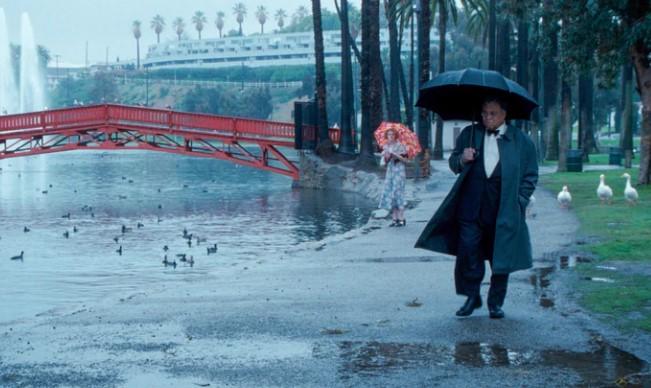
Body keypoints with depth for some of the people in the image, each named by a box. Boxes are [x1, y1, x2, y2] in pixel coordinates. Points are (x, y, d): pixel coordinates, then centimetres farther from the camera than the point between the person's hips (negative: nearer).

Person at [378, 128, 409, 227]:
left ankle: (401, 219, -9)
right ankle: (395, 219, 3)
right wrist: (386, 157, -6)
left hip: (399, 171, -6)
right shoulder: (386, 147, 12)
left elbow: (404, 159, -8)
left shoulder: (400, 145, -4)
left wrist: (395, 154, -17)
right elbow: (385, 162, 14)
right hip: (389, 171, 6)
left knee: (398, 193, -11)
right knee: (389, 194, 0)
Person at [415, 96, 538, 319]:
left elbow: (531, 176, 7)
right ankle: (472, 297, 14)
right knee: (468, 253, -1)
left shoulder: (521, 141, 4)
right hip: (471, 208, 2)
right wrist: (462, 160, -7)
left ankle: (496, 303, 17)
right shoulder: (469, 134, 11)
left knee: (500, 258, 4)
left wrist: (520, 202, -3)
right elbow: (453, 163, 16)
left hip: (503, 211, -2)